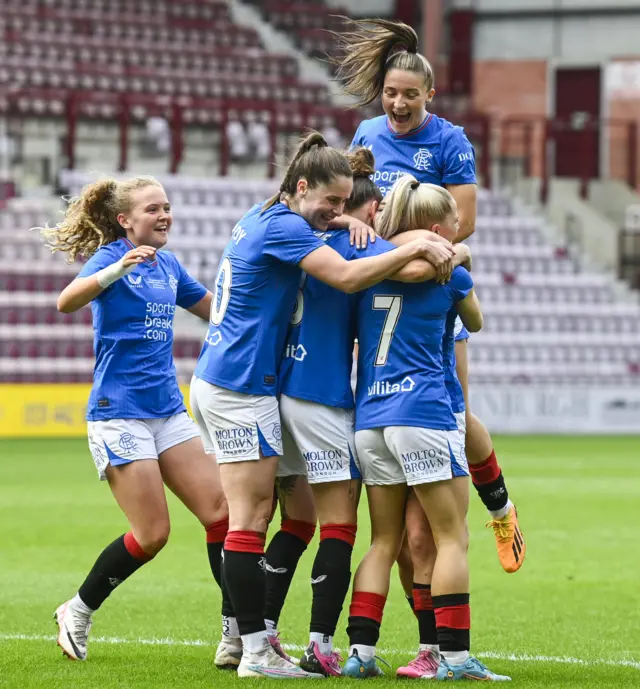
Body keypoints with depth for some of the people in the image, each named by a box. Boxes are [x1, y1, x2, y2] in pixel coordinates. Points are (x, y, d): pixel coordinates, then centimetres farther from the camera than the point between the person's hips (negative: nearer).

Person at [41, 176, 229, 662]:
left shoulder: (168, 265, 12)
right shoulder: (111, 256, -9)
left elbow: (216, 309, 28)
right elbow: (67, 301, -30)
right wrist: (118, 269, -46)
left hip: (168, 410, 7)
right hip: (119, 414, -7)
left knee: (221, 511, -5)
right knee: (152, 535, -8)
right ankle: (77, 613, 14)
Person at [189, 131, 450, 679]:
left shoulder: (262, 218, 14)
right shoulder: (282, 226, -16)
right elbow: (347, 277, -26)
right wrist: (414, 249, -21)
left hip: (217, 382, 10)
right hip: (241, 388, -10)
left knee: (248, 516, 11)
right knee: (251, 518, -9)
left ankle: (240, 636, 13)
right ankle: (255, 652, -10)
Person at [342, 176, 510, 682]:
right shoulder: (448, 271, 1)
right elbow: (476, 323, 21)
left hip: (369, 418, 6)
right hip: (423, 412, -5)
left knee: (384, 542, 11)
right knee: (452, 538, 0)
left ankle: (361, 650, 3)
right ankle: (454, 656, -5)